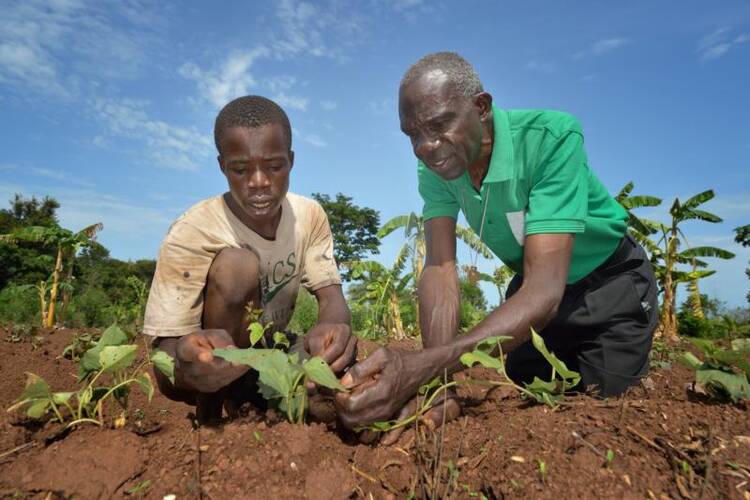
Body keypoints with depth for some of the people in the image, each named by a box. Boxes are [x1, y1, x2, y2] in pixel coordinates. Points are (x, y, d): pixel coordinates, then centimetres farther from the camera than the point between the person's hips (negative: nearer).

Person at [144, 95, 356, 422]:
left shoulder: (310, 216, -12)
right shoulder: (191, 234, -26)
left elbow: (331, 296, -18)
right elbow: (166, 352, -27)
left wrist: (332, 327, -43)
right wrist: (187, 362, -53)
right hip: (206, 369, -5)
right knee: (235, 265, -31)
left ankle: (241, 404, 7)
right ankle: (210, 415, -11)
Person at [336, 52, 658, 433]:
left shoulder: (552, 137, -36)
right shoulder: (434, 167, -19)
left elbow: (545, 290, -43)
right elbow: (440, 270, -27)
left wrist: (420, 366, -55)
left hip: (610, 284, -3)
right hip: (533, 285, 4)